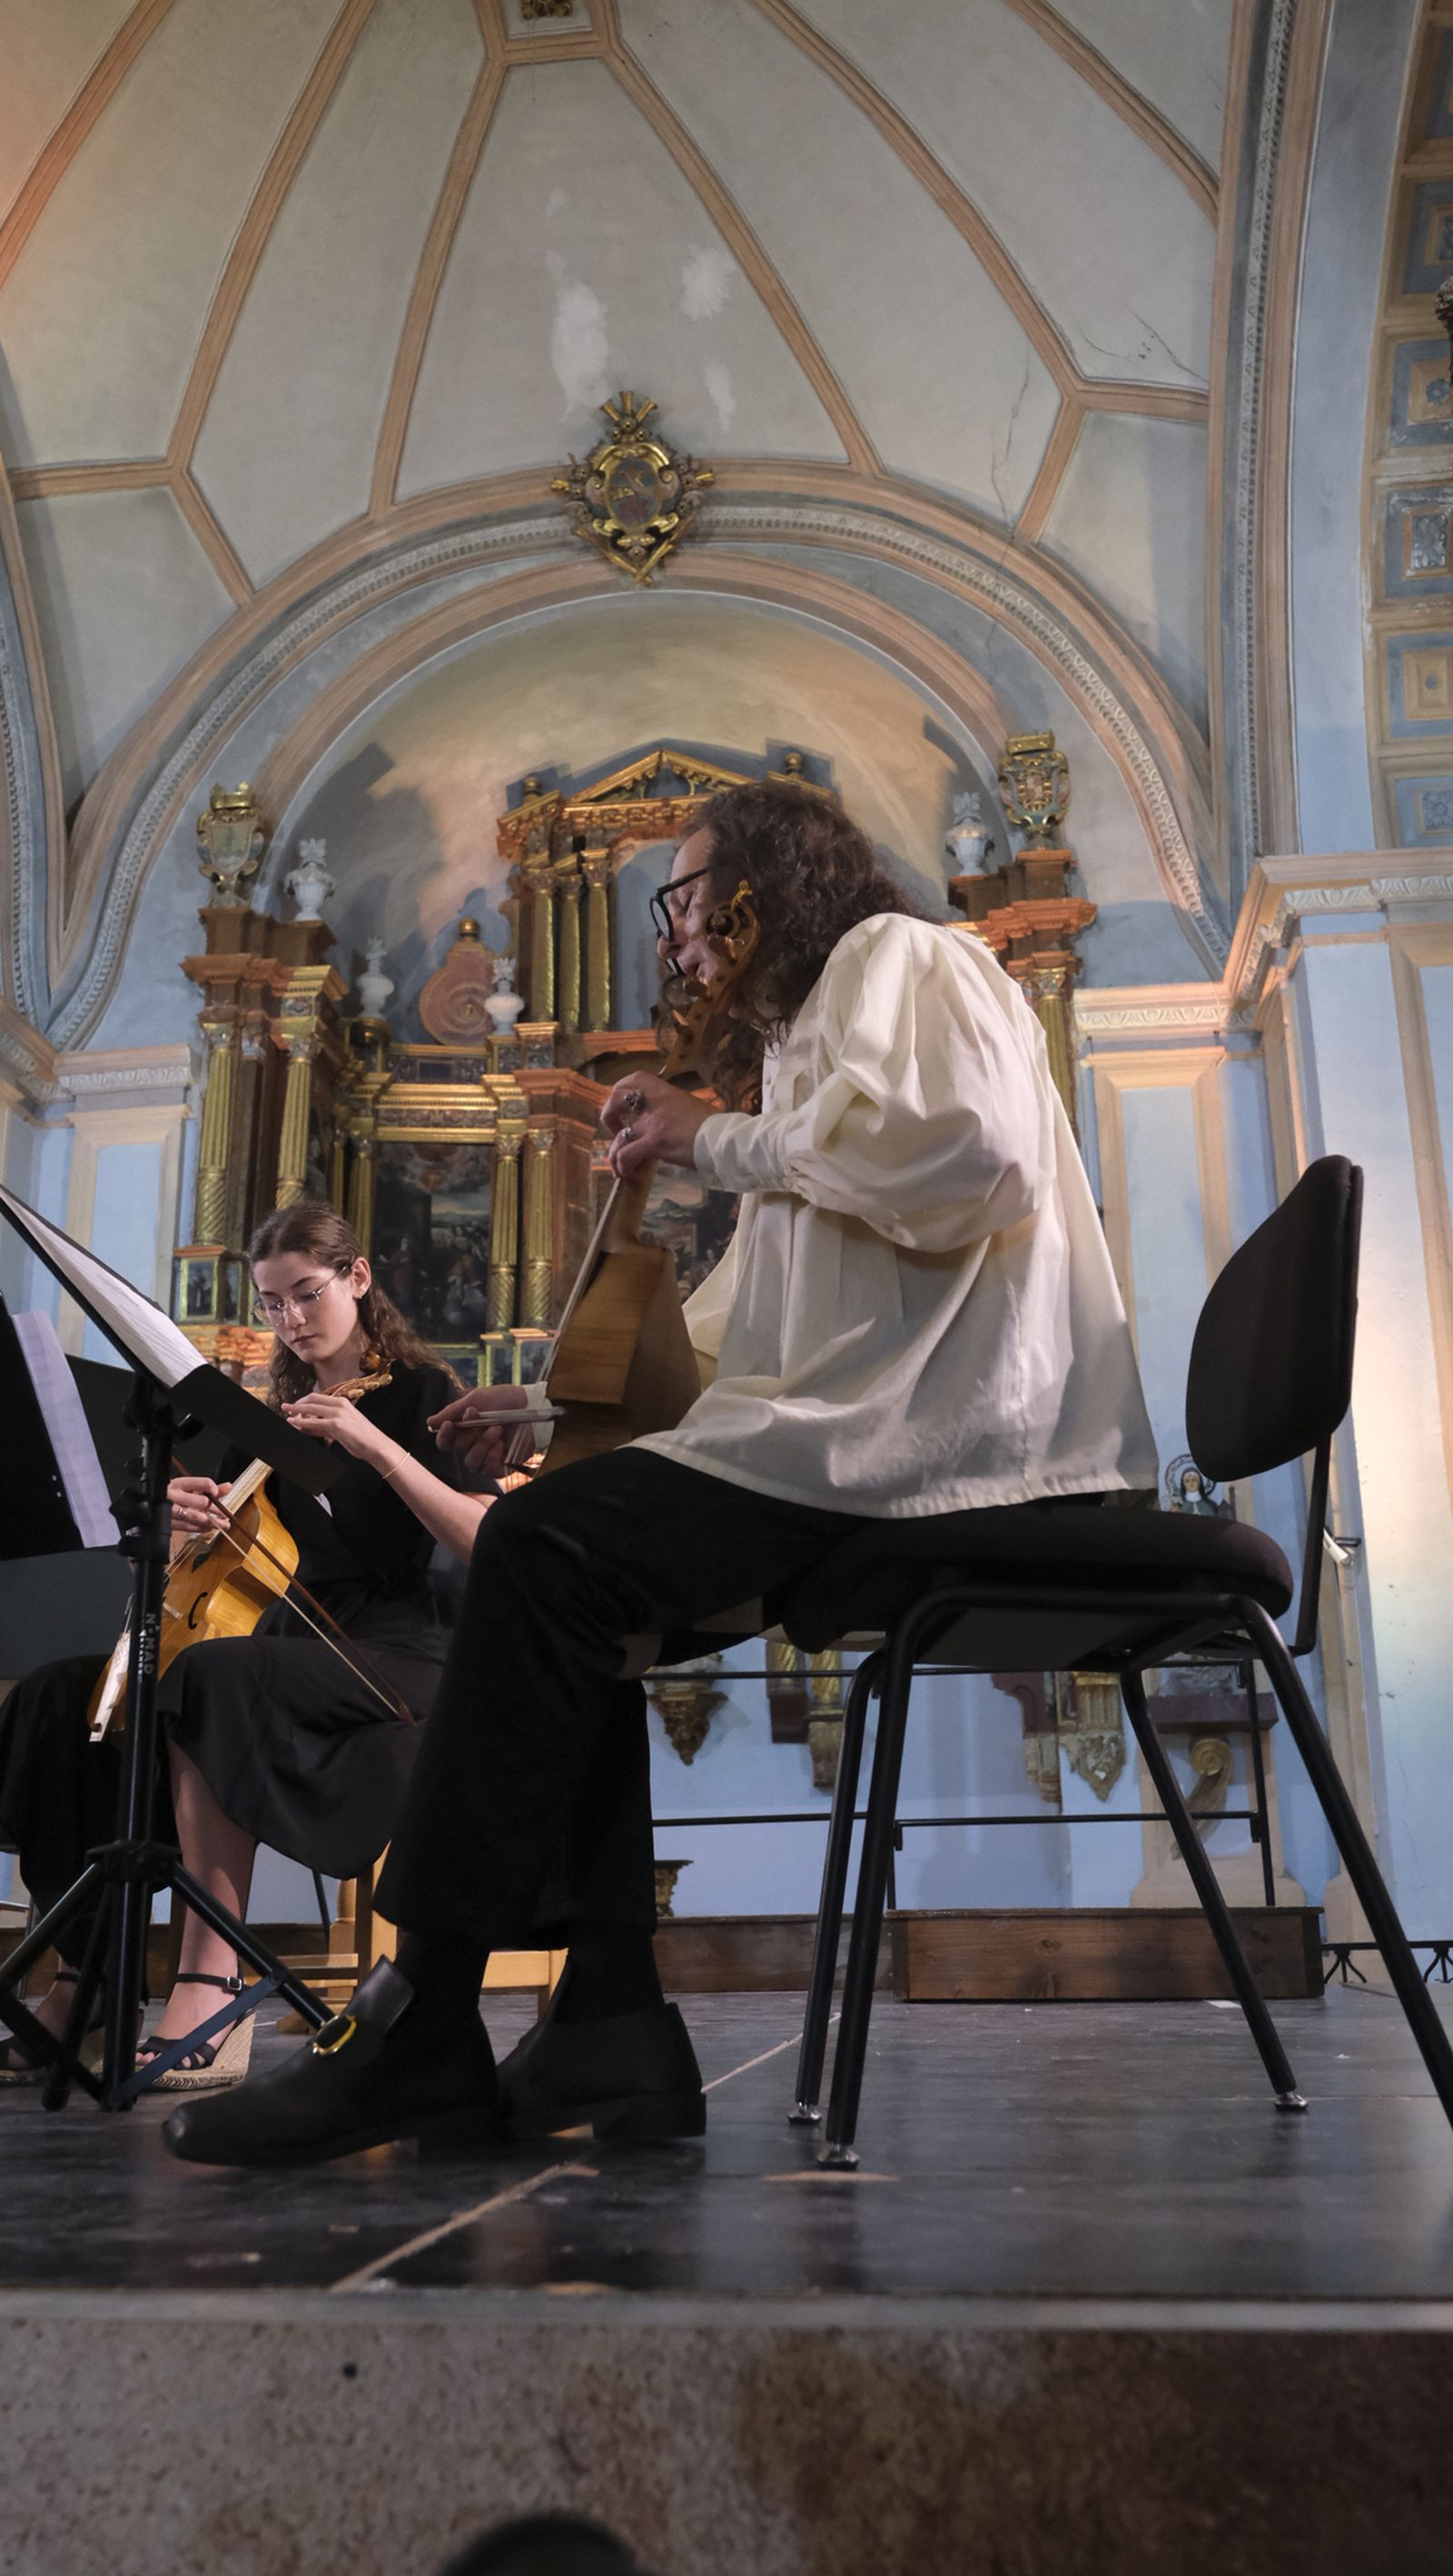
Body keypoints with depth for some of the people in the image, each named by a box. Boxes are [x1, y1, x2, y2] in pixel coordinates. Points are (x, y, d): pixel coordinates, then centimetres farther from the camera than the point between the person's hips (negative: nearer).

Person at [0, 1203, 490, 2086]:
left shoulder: (421, 1391, 2)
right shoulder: (275, 1415, 18)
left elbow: (482, 1542, -12)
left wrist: (375, 1445, -21)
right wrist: (180, 1517, -7)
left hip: (393, 1658, -6)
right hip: (290, 1646, 6)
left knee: (212, 1676, -35)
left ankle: (211, 1983, -36)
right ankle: (84, 1981, -18)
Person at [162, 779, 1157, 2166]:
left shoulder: (895, 954, 3)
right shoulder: (801, 1052, 31)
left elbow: (962, 1144, -21)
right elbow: (719, 1344, 23)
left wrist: (720, 1139, -9)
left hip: (948, 1419, -10)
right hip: (880, 1428, 10)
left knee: (549, 1549, -21)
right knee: (577, 1605, 4)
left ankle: (417, 2031, -14)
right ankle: (611, 2028, -3)